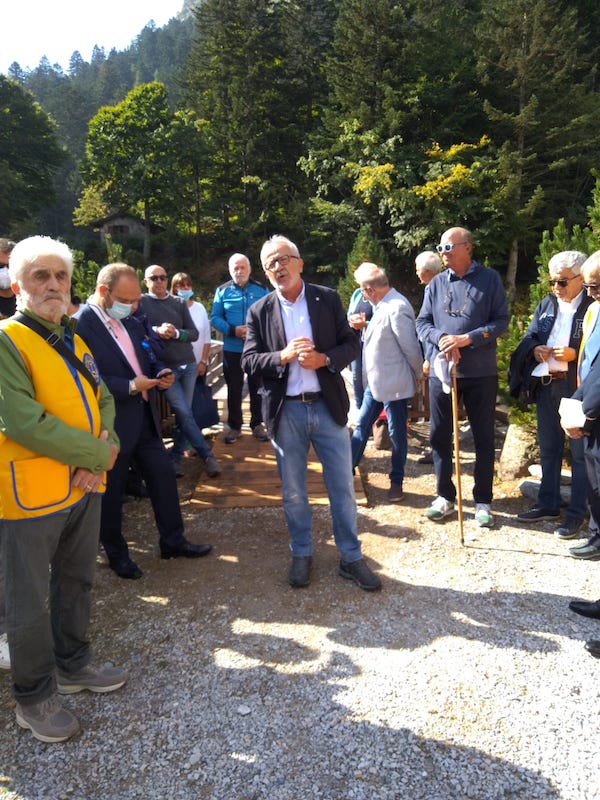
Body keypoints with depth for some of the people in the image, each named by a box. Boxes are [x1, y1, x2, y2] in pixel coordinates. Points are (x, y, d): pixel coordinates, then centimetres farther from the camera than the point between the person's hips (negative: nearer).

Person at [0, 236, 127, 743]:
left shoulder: (72, 340, 11)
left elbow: (104, 401, 10)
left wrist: (104, 450, -10)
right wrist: (99, 454, -17)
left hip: (84, 485, 7)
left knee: (76, 581, 21)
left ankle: (73, 665, 41)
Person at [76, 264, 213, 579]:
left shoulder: (132, 323, 9)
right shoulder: (80, 324, -17)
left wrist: (161, 374, -5)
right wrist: (130, 386, -24)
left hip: (145, 416, 8)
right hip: (111, 423, -7)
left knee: (163, 477, 13)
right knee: (111, 490, 10)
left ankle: (172, 541, 30)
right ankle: (117, 553, 30)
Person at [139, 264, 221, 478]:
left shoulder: (179, 303, 9)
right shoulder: (141, 302, 2)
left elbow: (194, 333, 5)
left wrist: (175, 333, -13)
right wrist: (156, 331, -20)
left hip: (188, 364, 4)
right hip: (165, 367, -3)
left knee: (184, 414, 5)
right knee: (185, 414, -9)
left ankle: (176, 457, 17)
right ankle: (207, 455, 1)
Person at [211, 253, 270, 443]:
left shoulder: (262, 290, 3)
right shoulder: (222, 291, 3)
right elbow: (215, 318, -1)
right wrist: (233, 330, -17)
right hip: (232, 349, 0)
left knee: (257, 387, 8)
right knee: (234, 389, 8)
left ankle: (257, 424, 22)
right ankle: (234, 426, 21)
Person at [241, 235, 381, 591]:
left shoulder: (328, 299, 2)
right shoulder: (259, 311, 2)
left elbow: (352, 343, 2)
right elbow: (248, 361, -3)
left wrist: (324, 358, -17)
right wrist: (283, 356, -20)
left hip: (329, 406, 0)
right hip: (286, 411, 1)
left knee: (343, 487, 8)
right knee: (293, 491, 12)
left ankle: (352, 557, 24)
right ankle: (302, 554, 31)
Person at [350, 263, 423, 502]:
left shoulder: (396, 309, -23)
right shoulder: (383, 305, 7)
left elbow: (411, 348, -20)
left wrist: (419, 375, -9)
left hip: (394, 383, -9)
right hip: (376, 381, 9)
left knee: (396, 434, 7)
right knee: (362, 425, 16)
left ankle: (396, 482, 23)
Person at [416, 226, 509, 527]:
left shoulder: (489, 279, 0)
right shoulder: (436, 284, 8)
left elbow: (501, 321, -5)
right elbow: (422, 323, 5)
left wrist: (466, 339, -17)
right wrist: (441, 339, -15)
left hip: (481, 372, -2)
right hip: (441, 371, 3)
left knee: (484, 438, 6)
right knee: (439, 435, 8)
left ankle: (483, 501, 20)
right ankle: (445, 495, 24)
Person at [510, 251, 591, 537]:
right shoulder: (546, 305, 12)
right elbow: (528, 338, 12)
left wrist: (574, 354, -22)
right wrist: (535, 349, -8)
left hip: (579, 388, -6)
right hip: (546, 386, 6)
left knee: (580, 452, 3)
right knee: (548, 449, 16)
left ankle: (576, 513, 14)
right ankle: (548, 504, 29)